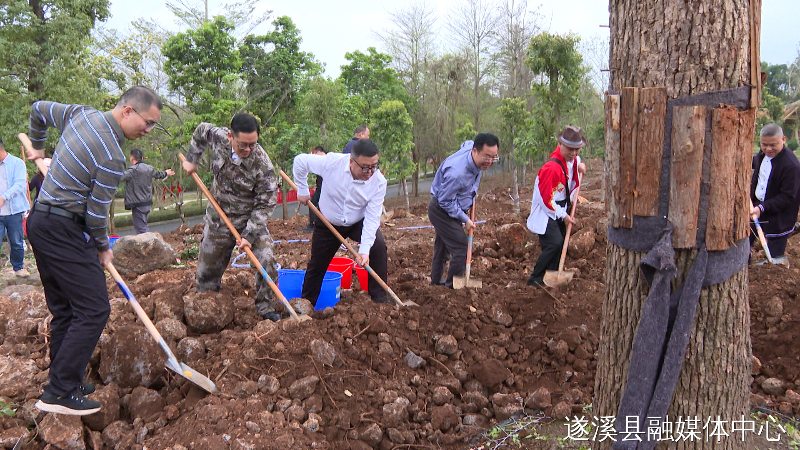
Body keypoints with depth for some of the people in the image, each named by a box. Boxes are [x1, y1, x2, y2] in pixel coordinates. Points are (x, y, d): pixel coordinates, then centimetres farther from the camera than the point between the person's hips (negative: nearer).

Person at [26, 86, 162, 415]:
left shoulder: (81, 114, 5)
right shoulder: (112, 158, -20)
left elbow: (39, 109, 24)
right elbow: (96, 213, -13)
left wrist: (37, 147, 41)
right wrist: (103, 248, 4)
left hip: (41, 223, 10)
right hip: (65, 231, -10)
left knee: (64, 308, 16)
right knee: (93, 310, -8)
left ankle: (64, 380, 24)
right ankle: (59, 393, -4)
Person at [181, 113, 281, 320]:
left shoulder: (262, 164, -26)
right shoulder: (218, 137, -15)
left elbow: (265, 204, -20)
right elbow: (201, 131, 11)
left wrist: (249, 235, -23)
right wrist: (192, 160, 10)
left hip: (251, 219, -3)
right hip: (217, 219, 3)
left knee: (266, 262, -16)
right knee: (207, 269, 12)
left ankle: (266, 308, 3)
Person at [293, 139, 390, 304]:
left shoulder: (379, 182, -26)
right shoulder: (332, 162, -29)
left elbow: (372, 217, -26)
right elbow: (300, 161, -13)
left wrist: (364, 249, -34)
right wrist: (302, 190, -7)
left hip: (358, 223, 0)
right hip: (328, 223, 0)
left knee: (378, 246, -24)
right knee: (316, 266, 5)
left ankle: (379, 297, -11)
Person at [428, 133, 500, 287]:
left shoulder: (470, 145, -12)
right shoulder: (457, 172, -38)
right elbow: (445, 201, -28)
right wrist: (465, 219, -18)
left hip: (450, 207, 9)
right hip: (442, 210, -9)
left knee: (442, 245, 22)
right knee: (460, 248, -9)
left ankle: (436, 280, 38)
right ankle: (453, 285, 5)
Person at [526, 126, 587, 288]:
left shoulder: (572, 160, 0)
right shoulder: (552, 168, -27)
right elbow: (546, 199, -22)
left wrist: (579, 165, 8)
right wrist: (563, 215, -15)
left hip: (561, 209, 9)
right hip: (545, 213, -9)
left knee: (560, 244, 11)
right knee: (555, 243, -22)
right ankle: (535, 280, -12)